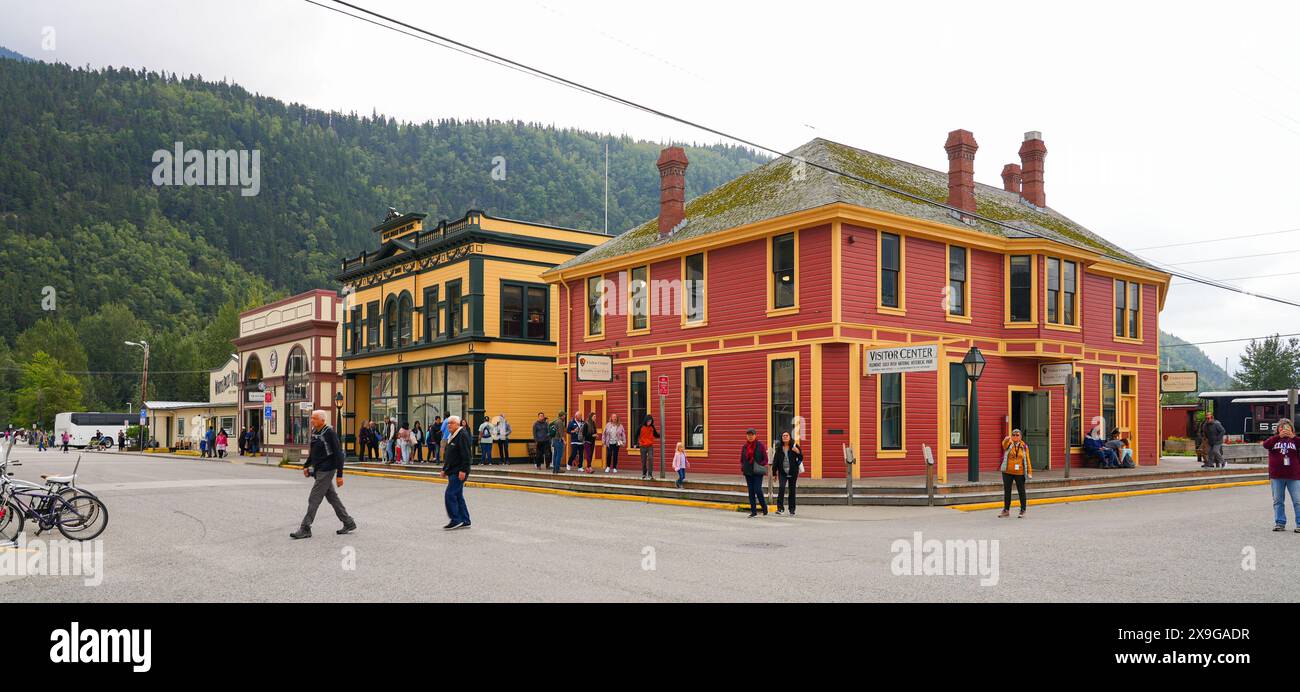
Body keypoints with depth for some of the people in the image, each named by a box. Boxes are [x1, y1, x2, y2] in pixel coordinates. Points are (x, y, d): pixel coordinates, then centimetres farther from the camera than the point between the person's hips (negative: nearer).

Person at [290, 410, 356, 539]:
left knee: (314, 499, -7)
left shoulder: (330, 433, -16)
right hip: (318, 470, 9)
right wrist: (306, 465, 14)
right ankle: (349, 524, 22)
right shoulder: (314, 432, 9)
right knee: (332, 497, 13)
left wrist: (339, 474, -19)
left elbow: (339, 454, -17)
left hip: (326, 471, -9)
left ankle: (305, 529, -1)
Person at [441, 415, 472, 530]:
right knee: (458, 496, 11)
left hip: (459, 472, -10)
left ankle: (455, 520, -5)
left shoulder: (463, 435, -13)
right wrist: (444, 469, 21)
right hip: (452, 472, 10)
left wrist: (463, 470, -24)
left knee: (450, 495, -12)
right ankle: (465, 521, 17)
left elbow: (466, 455, -20)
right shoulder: (451, 436, 17)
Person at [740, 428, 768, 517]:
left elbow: (765, 459, -1)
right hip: (748, 472, 4)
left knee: (758, 490, -11)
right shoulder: (744, 447, 8)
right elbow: (742, 459, 16)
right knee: (751, 491, 6)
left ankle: (764, 507, 11)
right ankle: (753, 511, 12)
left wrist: (761, 466, -14)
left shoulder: (760, 445, -3)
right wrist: (743, 468, 2)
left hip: (758, 472, -4)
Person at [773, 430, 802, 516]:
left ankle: (792, 510, 16)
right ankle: (780, 508, -15)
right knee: (781, 487, -17)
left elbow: (801, 458, 2)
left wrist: (798, 452, -19)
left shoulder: (794, 446, -1)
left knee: (792, 490, 6)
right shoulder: (779, 447, 4)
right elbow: (775, 460, 7)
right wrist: (775, 473, 7)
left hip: (793, 472, 0)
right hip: (782, 472, 0)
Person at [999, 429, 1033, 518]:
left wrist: (1029, 472, -3)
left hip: (1019, 473, -1)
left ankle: (1022, 511, 15)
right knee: (1007, 491, 9)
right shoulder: (1008, 444, -1)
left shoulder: (1024, 446, 2)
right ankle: (1006, 510, 20)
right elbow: (1004, 443, -26)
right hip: (1007, 472, 1)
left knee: (1021, 491, 4)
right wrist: (1007, 439, -49)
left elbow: (1027, 460, 3)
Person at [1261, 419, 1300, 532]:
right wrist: (1279, 436, -24)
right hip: (1277, 477, 1)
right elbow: (1265, 445, -14)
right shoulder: (1274, 439, 6)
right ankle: (1280, 523, 17)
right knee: (1278, 501, 8)